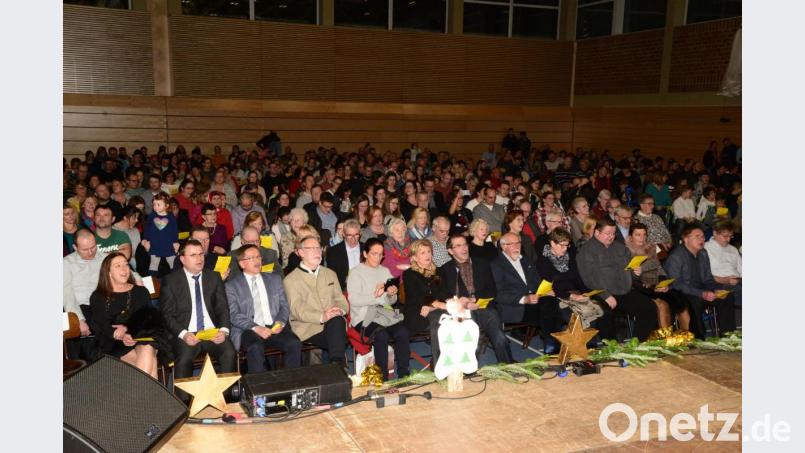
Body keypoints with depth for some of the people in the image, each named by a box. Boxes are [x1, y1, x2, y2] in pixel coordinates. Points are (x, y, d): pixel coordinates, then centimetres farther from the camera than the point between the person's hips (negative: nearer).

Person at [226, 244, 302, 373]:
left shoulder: (274, 278, 19)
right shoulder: (232, 285, 7)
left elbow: (284, 305, 16)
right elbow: (233, 315, -2)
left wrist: (280, 322, -5)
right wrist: (256, 328, -16)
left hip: (275, 328, 3)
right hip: (249, 330, -3)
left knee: (295, 343, -25)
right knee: (255, 348, -35)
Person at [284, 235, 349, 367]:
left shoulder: (330, 274, 24)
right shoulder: (291, 279, 6)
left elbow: (341, 300, 18)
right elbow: (297, 310, -6)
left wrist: (340, 310, -8)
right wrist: (321, 317, -23)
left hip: (334, 323, 4)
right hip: (308, 328, -3)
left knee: (337, 321, -33)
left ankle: (337, 364, -33)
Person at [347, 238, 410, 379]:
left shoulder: (385, 271, 20)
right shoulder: (356, 272, 3)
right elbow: (354, 300, -11)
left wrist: (391, 295, -4)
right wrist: (374, 296, -23)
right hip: (364, 317, -4)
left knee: (403, 332, -25)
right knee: (381, 335, -32)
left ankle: (404, 374, -18)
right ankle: (383, 377, -24)